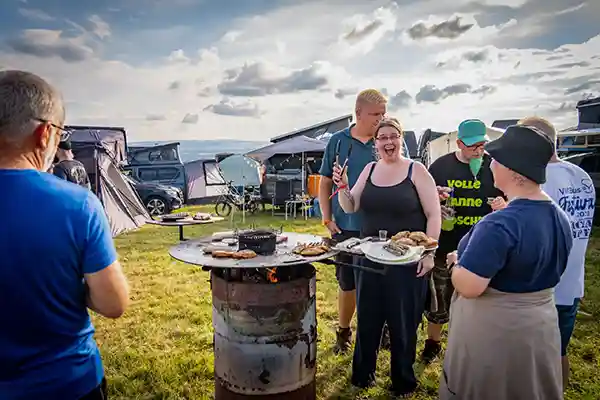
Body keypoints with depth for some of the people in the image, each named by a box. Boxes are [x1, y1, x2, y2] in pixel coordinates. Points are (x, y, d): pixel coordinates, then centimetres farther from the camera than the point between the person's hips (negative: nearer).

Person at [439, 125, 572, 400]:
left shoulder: (499, 225, -30)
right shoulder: (561, 218, -2)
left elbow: (468, 287, -31)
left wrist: (456, 263, -11)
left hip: (491, 336, -7)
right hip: (541, 329, 8)